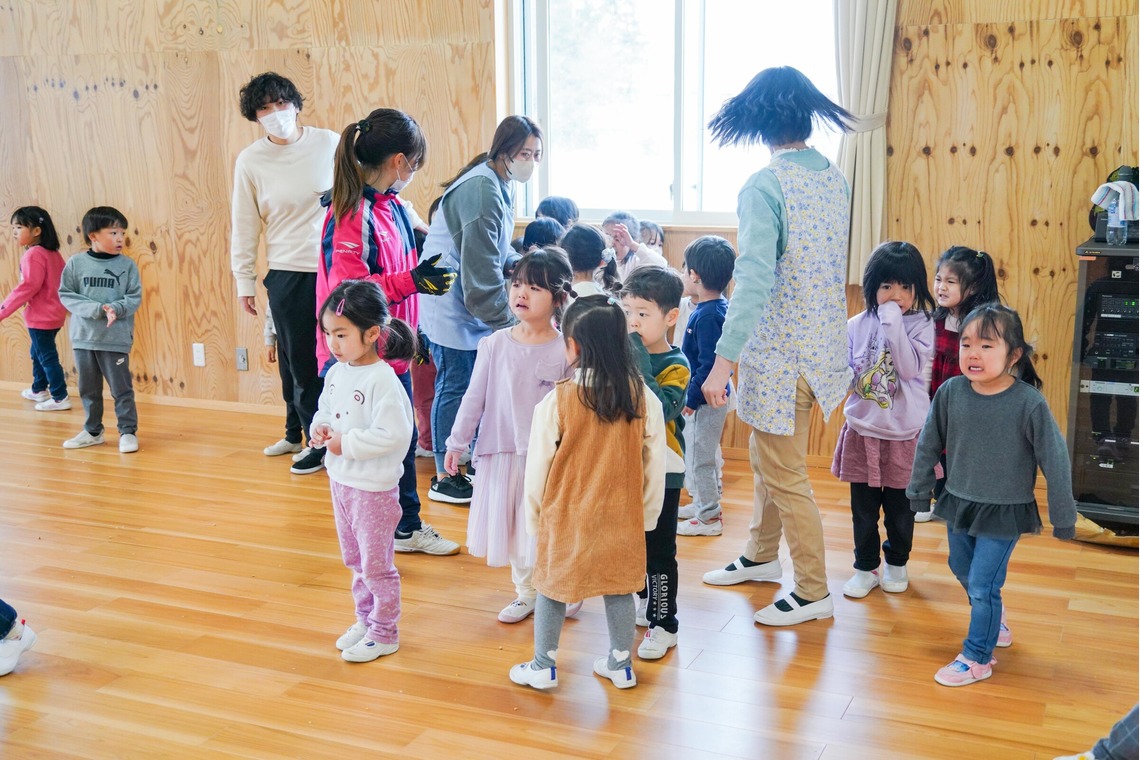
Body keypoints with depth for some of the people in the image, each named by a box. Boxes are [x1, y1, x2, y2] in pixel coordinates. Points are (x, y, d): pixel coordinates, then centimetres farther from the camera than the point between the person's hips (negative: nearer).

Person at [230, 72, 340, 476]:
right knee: (299, 363, 6)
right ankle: (317, 442, 21)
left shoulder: (330, 143, -1)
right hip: (288, 276, 1)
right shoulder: (250, 161, 0)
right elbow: (244, 226, 4)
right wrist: (244, 280, 4)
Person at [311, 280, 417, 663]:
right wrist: (319, 429, -5)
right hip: (341, 480, 9)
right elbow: (324, 410, 17)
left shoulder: (382, 380, -23)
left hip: (374, 487, -9)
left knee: (377, 564, 5)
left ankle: (384, 633, 20)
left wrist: (347, 442, -23)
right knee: (355, 560, 21)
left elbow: (394, 435, -28)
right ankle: (365, 619, 38)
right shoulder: (336, 373, 2)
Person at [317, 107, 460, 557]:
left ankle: (407, 527, 36)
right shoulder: (350, 215, -21)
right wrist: (411, 281, -28)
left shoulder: (392, 206, 7)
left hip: (393, 354, 9)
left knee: (402, 440, 20)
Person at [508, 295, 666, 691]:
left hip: (566, 517, -2)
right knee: (619, 590, 17)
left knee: (553, 588, 14)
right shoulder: (644, 399, -8)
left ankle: (543, 667, 27)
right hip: (622, 519, 3)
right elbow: (655, 468, 0)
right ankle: (621, 664, 31)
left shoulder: (557, 401, -17)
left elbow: (537, 468, -8)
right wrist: (646, 516, 14)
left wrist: (534, 517, 8)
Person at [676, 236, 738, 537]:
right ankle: (704, 503, 37)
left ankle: (709, 518, 13)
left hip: (707, 398, -10)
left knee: (699, 458, 2)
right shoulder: (721, 306, 5)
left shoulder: (707, 315, -24)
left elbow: (708, 364, -26)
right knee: (704, 455, 22)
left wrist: (691, 398, -18)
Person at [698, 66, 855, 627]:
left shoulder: (763, 188, -19)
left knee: (785, 476, 4)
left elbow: (754, 281, -28)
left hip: (780, 355, -8)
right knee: (765, 456, 24)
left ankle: (813, 594, 16)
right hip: (824, 344, 8)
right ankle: (761, 556, 40)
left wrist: (723, 360, -28)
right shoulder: (834, 179, 6)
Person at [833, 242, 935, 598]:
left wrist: (893, 323, -24)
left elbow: (910, 368, -21)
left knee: (900, 507, 12)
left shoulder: (922, 325, -7)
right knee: (863, 507, 9)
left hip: (904, 433, -2)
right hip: (863, 429, 2)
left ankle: (897, 562, 33)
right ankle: (866, 568, 24)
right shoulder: (856, 325, 0)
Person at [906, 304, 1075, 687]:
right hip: (958, 504, 5)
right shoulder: (950, 392, -12)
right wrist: (919, 491, 12)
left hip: (1004, 513, -5)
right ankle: (995, 625, 49)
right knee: (962, 571, 22)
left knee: (983, 586, -2)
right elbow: (928, 443, 3)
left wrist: (1063, 518, -8)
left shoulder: (1029, 403, -22)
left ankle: (976, 658, 19)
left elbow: (1055, 459, -13)